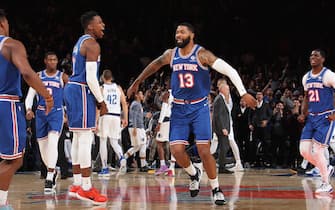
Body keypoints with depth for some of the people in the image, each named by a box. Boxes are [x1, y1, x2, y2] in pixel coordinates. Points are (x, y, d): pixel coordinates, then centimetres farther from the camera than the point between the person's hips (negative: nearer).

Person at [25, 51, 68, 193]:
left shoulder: (63, 77, 3)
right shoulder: (38, 76, 7)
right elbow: (30, 94, 4)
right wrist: (28, 109, -13)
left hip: (56, 113, -3)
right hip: (41, 113, 3)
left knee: (52, 142, -22)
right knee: (42, 145, 8)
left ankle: (49, 179, -24)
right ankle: (52, 171, 33)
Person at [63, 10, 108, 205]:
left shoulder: (81, 43, 19)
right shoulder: (92, 45, -13)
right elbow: (91, 77, -20)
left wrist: (96, 99, 24)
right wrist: (101, 101, -14)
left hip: (73, 89, 11)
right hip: (81, 92, -11)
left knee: (79, 138, 13)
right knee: (85, 138, -10)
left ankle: (77, 184, 16)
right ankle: (86, 188, -10)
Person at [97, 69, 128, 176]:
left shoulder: (101, 88, 0)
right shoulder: (118, 88, 11)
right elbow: (124, 104, 6)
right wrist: (125, 118, 10)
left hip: (105, 116, -3)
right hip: (116, 117, 3)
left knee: (103, 141, 5)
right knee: (114, 142, 11)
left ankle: (105, 168, 2)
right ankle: (122, 158, -19)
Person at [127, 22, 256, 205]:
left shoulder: (202, 54, -13)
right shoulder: (170, 54, 1)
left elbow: (229, 70, -18)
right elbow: (154, 65, 21)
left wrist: (243, 93, -27)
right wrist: (137, 83, 27)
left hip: (199, 107, -4)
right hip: (179, 108, 4)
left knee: (204, 150, -11)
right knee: (176, 150, -7)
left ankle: (216, 190, 6)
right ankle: (193, 174, 23)